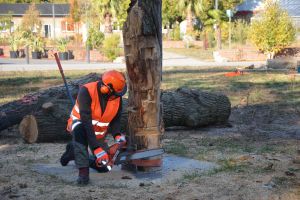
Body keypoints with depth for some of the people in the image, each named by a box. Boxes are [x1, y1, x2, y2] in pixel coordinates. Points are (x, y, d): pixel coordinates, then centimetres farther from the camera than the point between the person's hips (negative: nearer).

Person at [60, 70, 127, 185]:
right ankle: (83, 171, -36)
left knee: (105, 166, 3)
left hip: (98, 134, 5)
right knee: (80, 130, -41)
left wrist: (117, 135, -24)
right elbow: (86, 121, -38)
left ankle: (74, 152, 25)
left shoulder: (117, 97, -17)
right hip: (80, 124, -5)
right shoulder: (86, 91, -33)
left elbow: (115, 120, -3)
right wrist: (96, 148, -43)